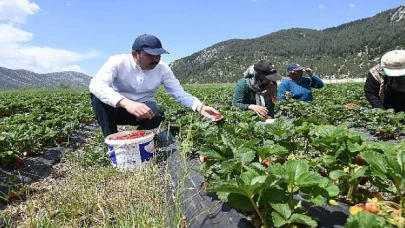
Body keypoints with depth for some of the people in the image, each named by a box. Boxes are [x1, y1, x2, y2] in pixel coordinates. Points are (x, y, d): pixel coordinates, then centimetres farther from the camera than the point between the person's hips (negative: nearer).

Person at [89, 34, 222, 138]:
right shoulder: (118, 62, -20)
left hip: (143, 108, 2)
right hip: (117, 108, -1)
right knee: (98, 95, -32)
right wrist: (126, 103, -55)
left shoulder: (162, 69, -10)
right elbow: (96, 85, -37)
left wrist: (200, 107, -32)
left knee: (156, 114, -33)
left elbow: (180, 94, -11)